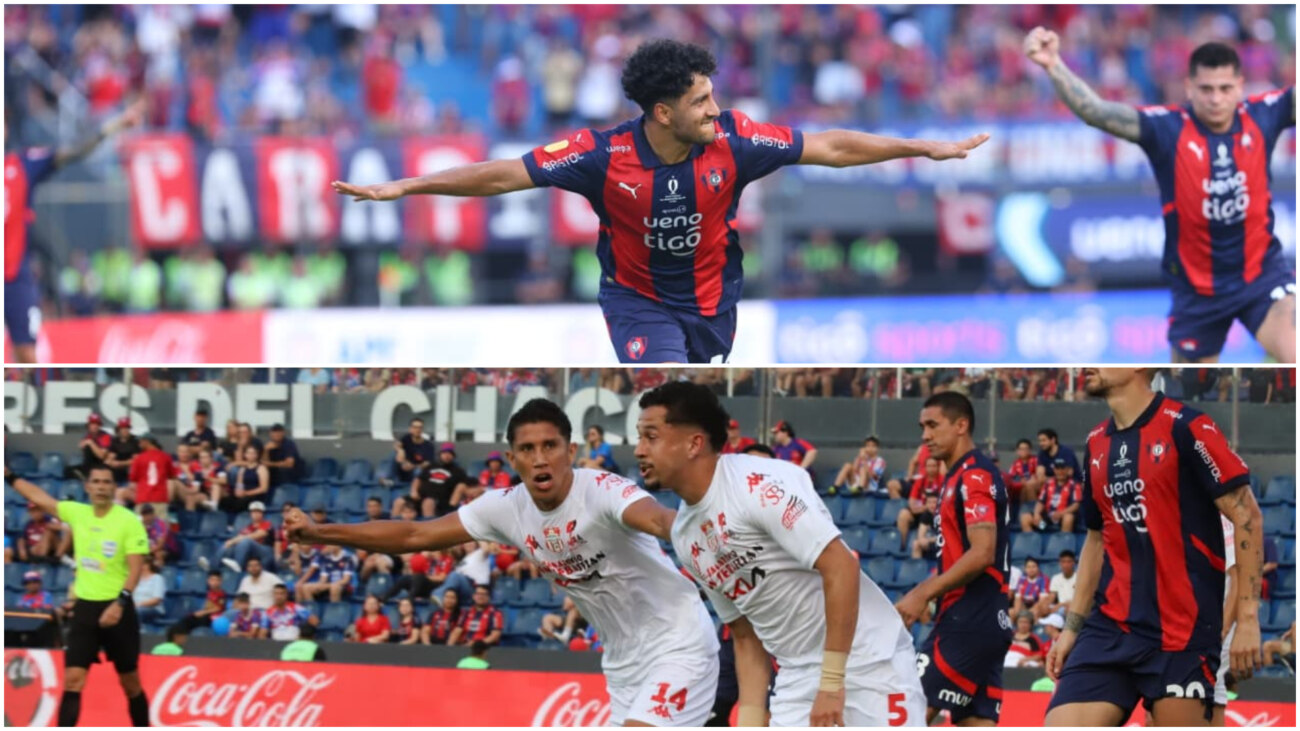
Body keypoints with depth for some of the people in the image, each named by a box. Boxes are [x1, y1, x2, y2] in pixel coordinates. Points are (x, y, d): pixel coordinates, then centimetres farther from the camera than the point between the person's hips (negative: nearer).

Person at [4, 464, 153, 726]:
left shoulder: (129, 521, -11)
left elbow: (136, 568, -16)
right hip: (84, 607, 4)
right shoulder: (77, 513, 4)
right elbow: (39, 497, 17)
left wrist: (120, 603, -27)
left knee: (130, 682, 7)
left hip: (117, 609, -4)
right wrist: (8, 476, 18)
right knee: (72, 680, -7)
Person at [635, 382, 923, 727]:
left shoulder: (756, 484, -17)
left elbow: (841, 567, -23)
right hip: (798, 680, 8)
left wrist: (832, 683, -23)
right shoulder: (684, 535, 9)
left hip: (869, 665, -8)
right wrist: (750, 721, 6)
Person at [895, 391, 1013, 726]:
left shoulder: (975, 476, -10)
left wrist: (923, 594, -17)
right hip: (985, 623, 10)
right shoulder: (957, 478, 20)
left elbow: (981, 553, -20)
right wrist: (920, 593, 16)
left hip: (970, 621, -10)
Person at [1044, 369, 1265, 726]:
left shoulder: (1185, 427, -8)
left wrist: (1247, 618, -14)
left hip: (1182, 632, -6)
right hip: (1109, 628, 6)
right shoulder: (1096, 444, 12)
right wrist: (1072, 627, 18)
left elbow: (1246, 515, -9)